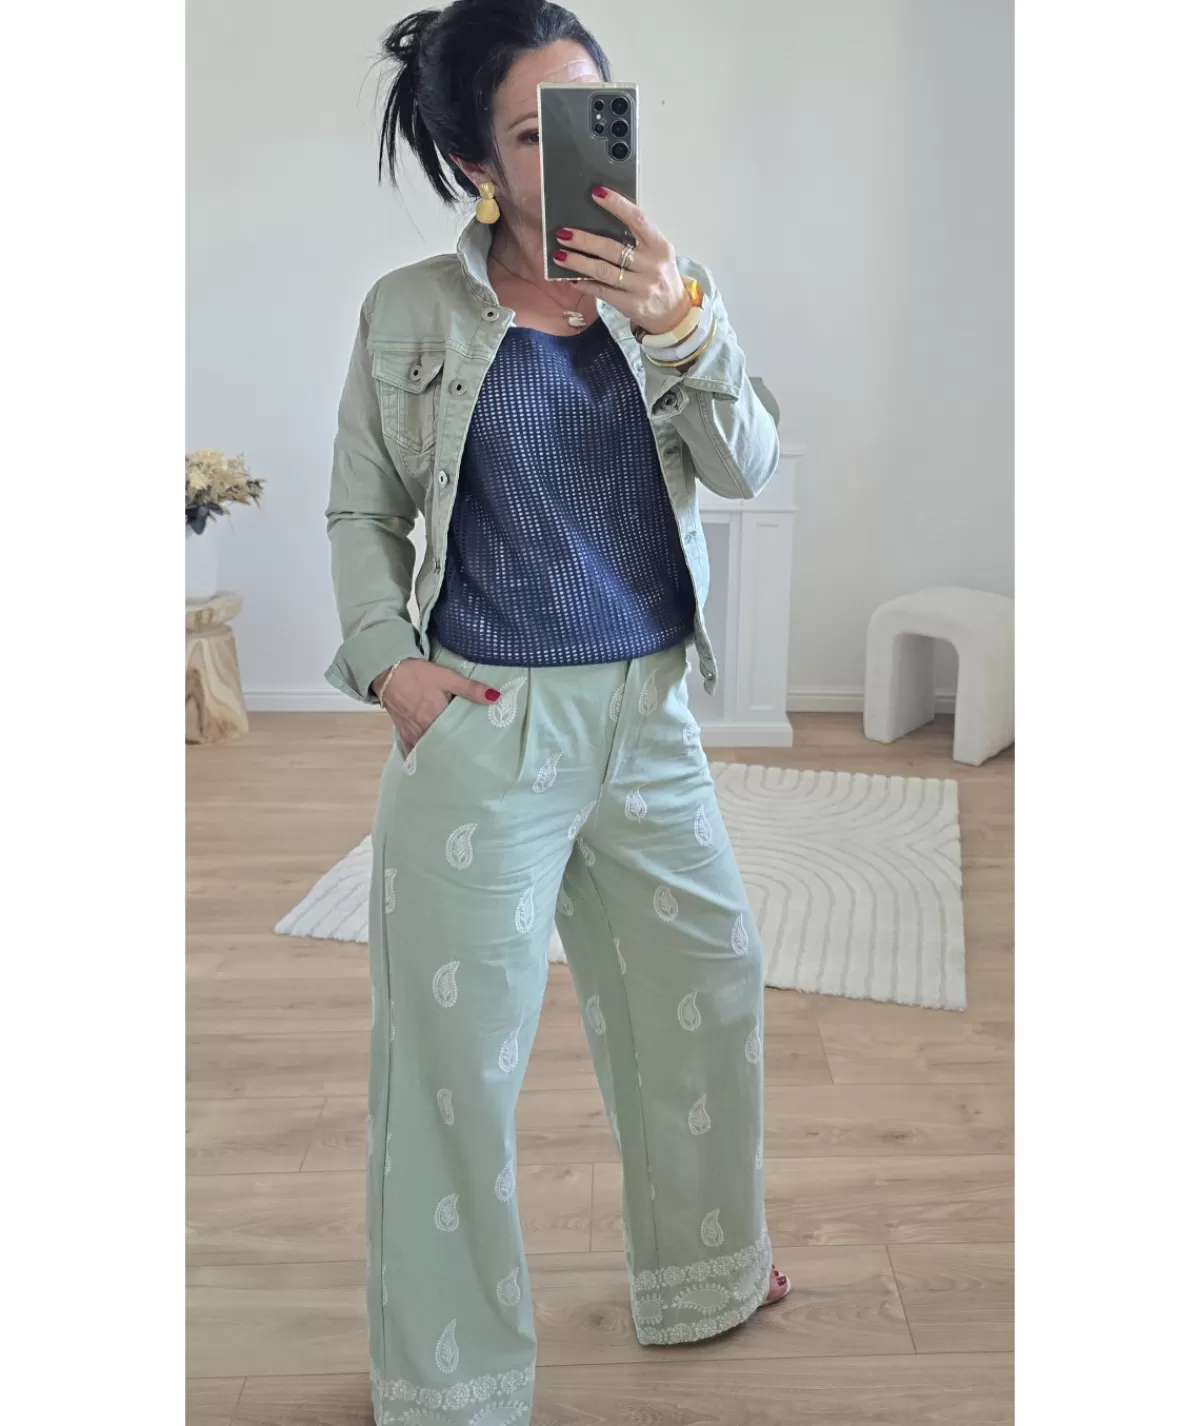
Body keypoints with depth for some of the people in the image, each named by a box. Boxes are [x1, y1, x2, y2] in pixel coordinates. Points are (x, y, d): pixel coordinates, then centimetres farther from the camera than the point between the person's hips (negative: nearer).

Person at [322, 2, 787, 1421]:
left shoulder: (657, 291, 3)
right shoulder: (413, 312, -5)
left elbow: (746, 470, -7)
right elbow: (361, 513, 4)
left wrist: (683, 322, -22)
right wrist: (387, 660, -10)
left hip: (651, 713, 4)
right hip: (485, 722, -4)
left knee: (711, 986, 17)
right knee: (455, 1052, 3)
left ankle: (703, 1279, 44)